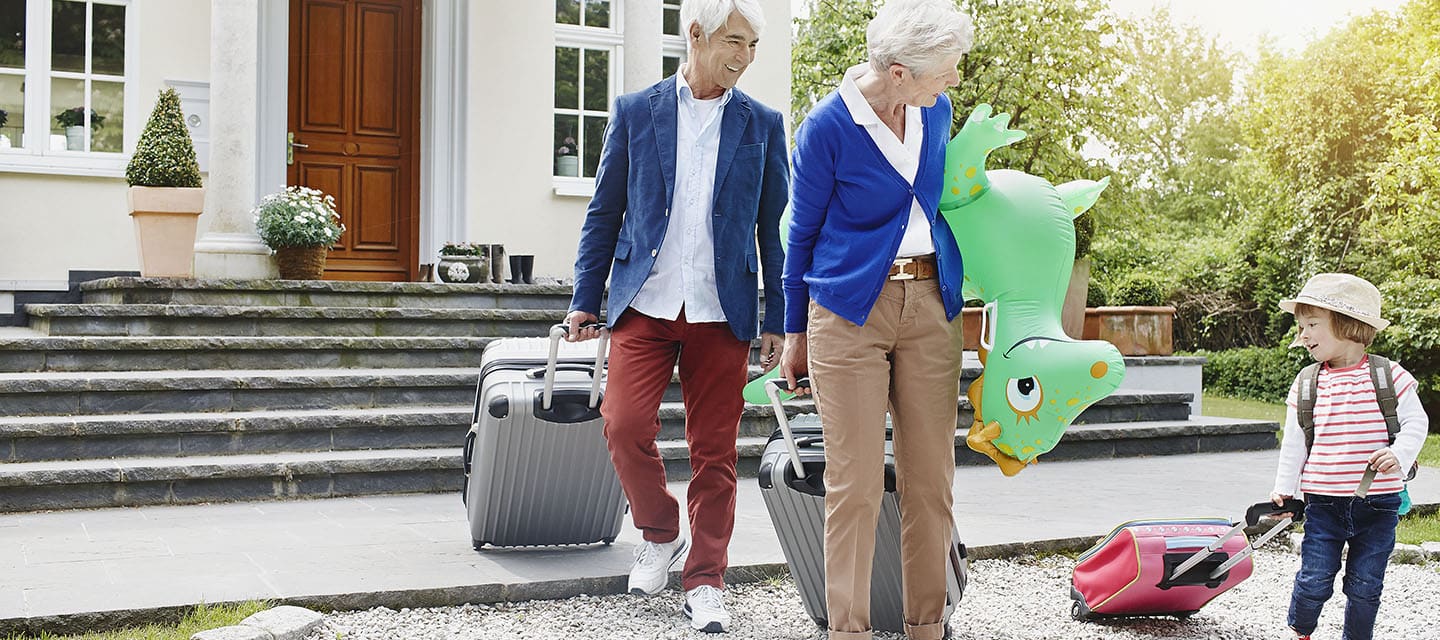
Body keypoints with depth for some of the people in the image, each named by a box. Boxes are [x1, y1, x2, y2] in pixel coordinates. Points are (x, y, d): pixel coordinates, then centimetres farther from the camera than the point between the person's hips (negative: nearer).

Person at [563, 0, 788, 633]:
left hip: (722, 312, 0)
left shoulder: (763, 124, 6)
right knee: (625, 426, -11)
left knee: (714, 450, 3)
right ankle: (660, 535, 17)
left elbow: (774, 226, 8)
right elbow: (604, 212, 9)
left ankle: (704, 582, 16)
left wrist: (777, 321, 5)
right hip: (644, 304, 0)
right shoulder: (634, 111, 6)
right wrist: (585, 299, 4)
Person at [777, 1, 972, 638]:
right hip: (850, 311, -5)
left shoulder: (936, 109, 4)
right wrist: (795, 334, 7)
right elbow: (802, 233, 0)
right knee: (855, 483, -4)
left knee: (930, 478, 6)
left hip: (930, 305, 5)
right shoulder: (828, 126, -11)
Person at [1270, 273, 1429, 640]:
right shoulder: (1306, 385, 1)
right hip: (1323, 503, 1)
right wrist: (1284, 488, 8)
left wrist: (1399, 454, -19)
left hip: (1377, 503, -1)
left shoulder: (1388, 376, -5)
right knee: (1314, 581, 0)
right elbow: (1294, 442, 7)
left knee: (1365, 586, 8)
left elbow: (1415, 422, -1)